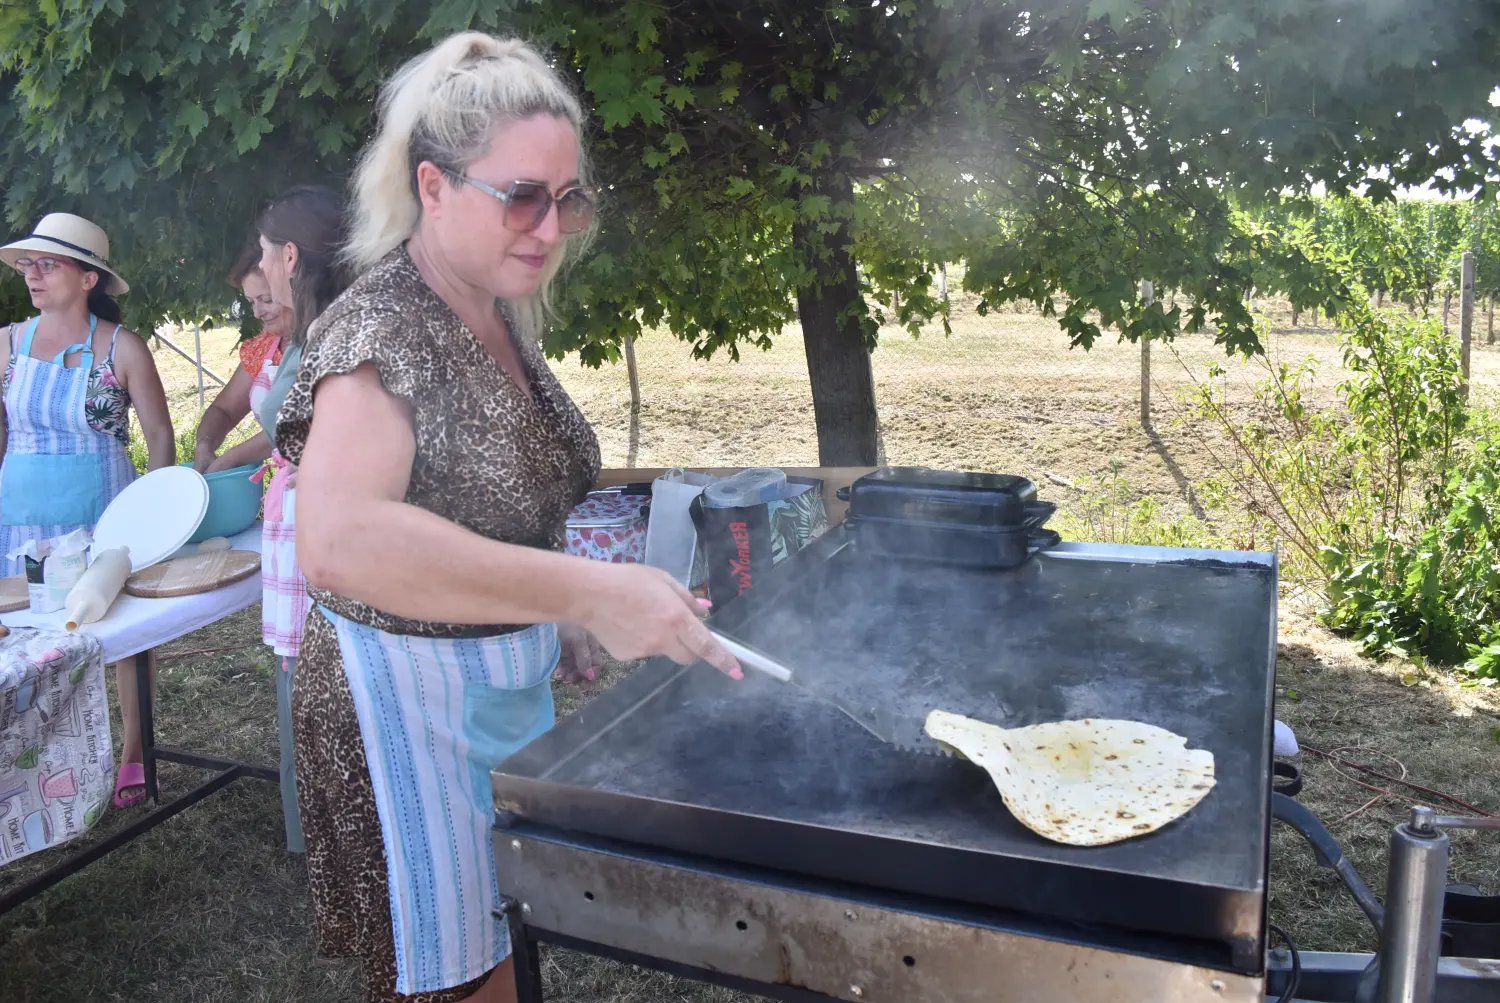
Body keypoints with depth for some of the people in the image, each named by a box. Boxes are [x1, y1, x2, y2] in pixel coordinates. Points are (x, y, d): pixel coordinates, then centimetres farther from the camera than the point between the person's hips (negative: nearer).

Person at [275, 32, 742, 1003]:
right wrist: (588, 589, -40)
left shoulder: (500, 321, 5)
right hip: (418, 698, -8)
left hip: (510, 680, 8)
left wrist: (560, 618, 10)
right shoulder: (379, 329, -22)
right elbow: (341, 541, -39)